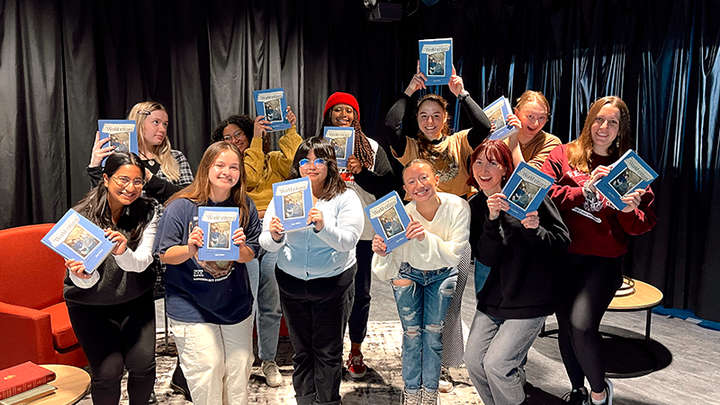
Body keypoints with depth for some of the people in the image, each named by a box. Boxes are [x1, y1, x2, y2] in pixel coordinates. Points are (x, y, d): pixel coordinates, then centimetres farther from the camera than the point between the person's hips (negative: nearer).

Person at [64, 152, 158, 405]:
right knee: (108, 371, -11)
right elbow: (87, 282, -15)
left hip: (136, 300, 2)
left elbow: (142, 262, -19)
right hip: (90, 304, -1)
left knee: (143, 365, -6)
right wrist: (83, 275, -39)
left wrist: (123, 253, -41)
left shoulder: (147, 213, -8)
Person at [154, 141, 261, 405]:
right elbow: (165, 255, -7)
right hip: (192, 306, -3)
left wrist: (240, 248, -22)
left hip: (236, 303, 4)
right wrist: (190, 249, -27)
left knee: (239, 370, 14)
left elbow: (250, 256, 0)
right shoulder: (181, 206, -12)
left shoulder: (245, 207, -1)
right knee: (206, 373, 1)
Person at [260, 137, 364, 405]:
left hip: (333, 284, -2)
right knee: (301, 351, 16)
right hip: (291, 283, 3)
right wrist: (274, 236, -25)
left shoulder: (345, 198, -5)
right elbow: (266, 244, -2)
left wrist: (322, 227, -33)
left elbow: (348, 241, -16)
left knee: (328, 352, 8)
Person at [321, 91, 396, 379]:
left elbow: (388, 187, -4)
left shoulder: (371, 147, 4)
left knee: (360, 293, 8)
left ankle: (356, 351, 26)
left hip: (362, 231, 0)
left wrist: (361, 172, -16)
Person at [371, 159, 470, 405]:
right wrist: (382, 255, -44)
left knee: (433, 335, 3)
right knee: (412, 335, 1)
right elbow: (389, 272, -22)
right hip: (409, 274, 0)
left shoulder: (458, 207, -27)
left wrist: (426, 238, -44)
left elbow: (455, 254, -30)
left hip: (442, 276, 1)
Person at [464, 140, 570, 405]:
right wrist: (492, 220, -22)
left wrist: (534, 230, -28)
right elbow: (486, 258, -7)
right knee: (473, 361, 6)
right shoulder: (476, 205, 3)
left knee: (496, 364, -11)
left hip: (531, 299, -5)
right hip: (494, 296, 6)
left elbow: (562, 241, -9)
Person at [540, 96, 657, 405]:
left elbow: (645, 225, 6)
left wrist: (630, 210, -15)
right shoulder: (563, 155, 6)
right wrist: (585, 189, -17)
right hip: (562, 256, 2)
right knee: (565, 327, 11)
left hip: (602, 261, -2)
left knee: (582, 325, -18)